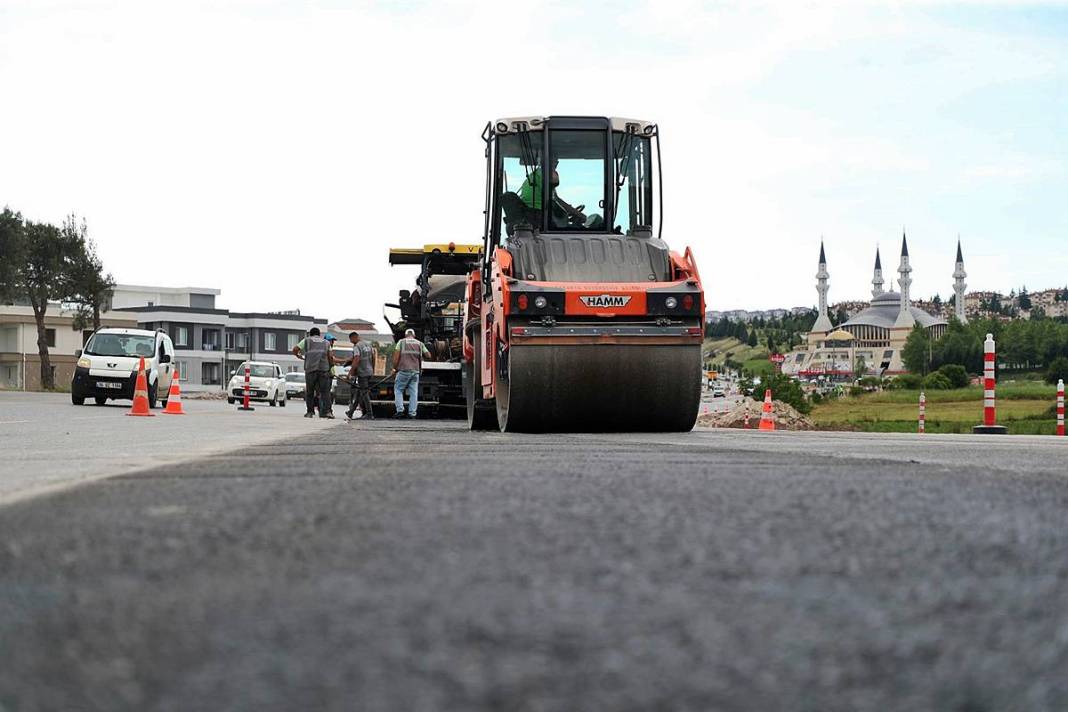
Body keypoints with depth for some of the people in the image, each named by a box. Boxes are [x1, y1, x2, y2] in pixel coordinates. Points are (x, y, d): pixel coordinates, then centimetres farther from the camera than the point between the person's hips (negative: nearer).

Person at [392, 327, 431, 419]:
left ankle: (400, 410, -5)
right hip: (415, 371, 3)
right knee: (413, 392, 5)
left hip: (403, 370, -3)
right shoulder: (420, 344, 10)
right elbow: (428, 355, 10)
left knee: (398, 390, 8)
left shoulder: (401, 342, 2)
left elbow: (396, 356, -5)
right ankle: (412, 413, 1)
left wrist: (395, 368, 4)